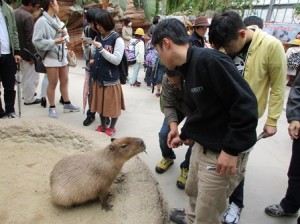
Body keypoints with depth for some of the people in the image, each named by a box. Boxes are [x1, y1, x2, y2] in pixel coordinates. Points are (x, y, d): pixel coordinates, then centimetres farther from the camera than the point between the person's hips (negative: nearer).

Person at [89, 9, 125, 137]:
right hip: (98, 77, 6)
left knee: (112, 104, 6)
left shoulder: (117, 40, -13)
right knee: (100, 102, 16)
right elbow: (92, 55, 12)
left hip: (111, 78, -6)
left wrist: (101, 49, -24)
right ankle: (103, 125, 34)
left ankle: (112, 127, 25)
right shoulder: (98, 37, 6)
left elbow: (117, 60, -19)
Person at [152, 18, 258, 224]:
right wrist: (184, 135, 25)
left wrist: (231, 150, -23)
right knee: (194, 191, 30)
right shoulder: (189, 68, 7)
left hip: (223, 153, -9)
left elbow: (246, 104, -26)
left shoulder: (208, 59, -24)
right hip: (201, 146, 9)